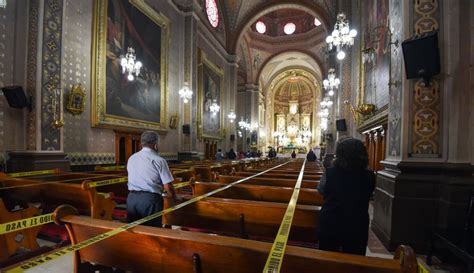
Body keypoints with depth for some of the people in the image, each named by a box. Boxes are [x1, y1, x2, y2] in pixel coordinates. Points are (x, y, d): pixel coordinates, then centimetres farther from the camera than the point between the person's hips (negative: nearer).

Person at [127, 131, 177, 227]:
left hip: (132, 198, 6)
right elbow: (168, 187, -12)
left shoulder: (131, 159, 8)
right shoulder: (159, 161, -10)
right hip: (150, 199, -5)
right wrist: (174, 198, 9)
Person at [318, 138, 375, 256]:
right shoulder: (369, 176, -10)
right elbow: (366, 197, 7)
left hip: (330, 224, -1)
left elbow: (321, 190, 1)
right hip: (357, 226, 2)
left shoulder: (330, 172, -17)